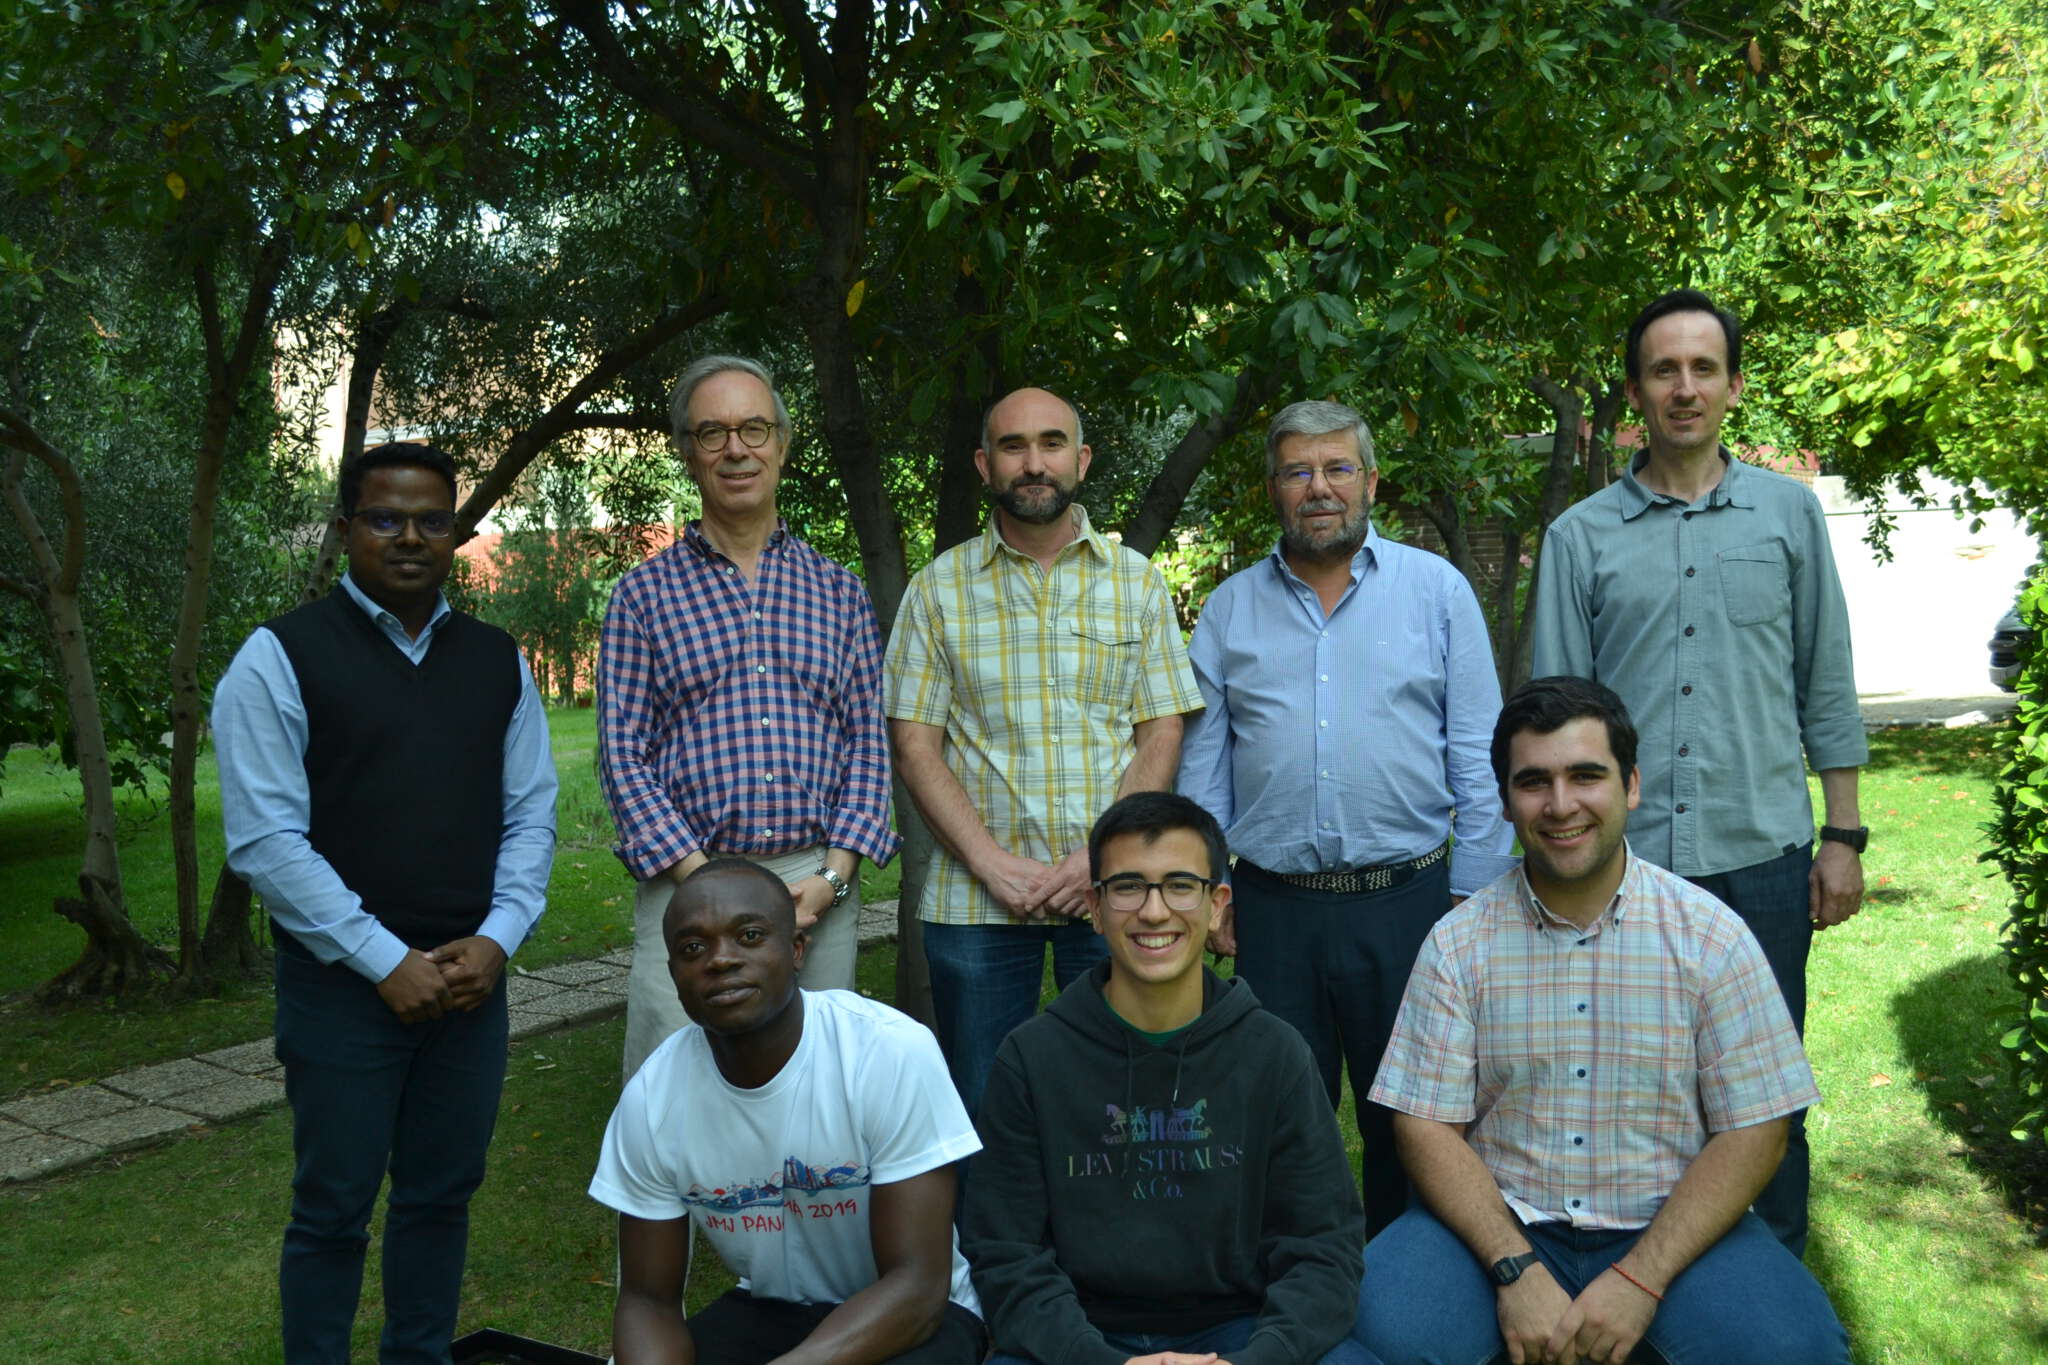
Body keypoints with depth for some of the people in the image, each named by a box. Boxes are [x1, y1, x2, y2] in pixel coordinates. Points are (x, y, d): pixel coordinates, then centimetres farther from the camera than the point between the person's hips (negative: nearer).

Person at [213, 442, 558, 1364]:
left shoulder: (497, 662, 7)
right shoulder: (280, 658, -7)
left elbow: (530, 814, 6)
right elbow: (265, 838, -13)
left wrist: (495, 939, -8)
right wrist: (386, 960, -15)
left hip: (471, 979, 4)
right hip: (343, 984, -4)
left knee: (442, 1194, 15)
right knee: (333, 1211, 7)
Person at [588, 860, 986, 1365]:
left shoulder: (894, 1053, -26)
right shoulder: (651, 1097, -14)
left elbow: (917, 1286, -25)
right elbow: (648, 1299, -4)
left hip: (912, 1313, -3)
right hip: (767, 1310, 3)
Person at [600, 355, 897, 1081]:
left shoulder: (840, 593, 11)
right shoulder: (644, 594, 5)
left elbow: (869, 743, 7)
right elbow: (623, 754, 0)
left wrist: (832, 877, -6)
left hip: (818, 889, 2)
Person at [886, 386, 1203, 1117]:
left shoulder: (1136, 580, 7)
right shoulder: (938, 588, 4)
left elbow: (1162, 735, 3)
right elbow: (914, 746, 1)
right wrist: (992, 862, -11)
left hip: (1112, 889, 1)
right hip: (976, 894, 0)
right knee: (980, 1112, 6)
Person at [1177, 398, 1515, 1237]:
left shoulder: (1437, 590, 3)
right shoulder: (1229, 611, 8)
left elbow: (1477, 759, 2)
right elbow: (1202, 769, 10)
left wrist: (1472, 897, -3)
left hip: (1407, 903, -1)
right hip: (1274, 908, 2)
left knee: (1408, 1121, 10)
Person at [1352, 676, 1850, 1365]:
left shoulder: (1710, 935, -2)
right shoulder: (1457, 944, 0)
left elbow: (1753, 1131, -4)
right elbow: (1427, 1127, -3)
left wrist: (1639, 1280, -14)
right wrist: (1518, 1271, -17)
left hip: (1671, 1228, 1)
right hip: (1500, 1225, 0)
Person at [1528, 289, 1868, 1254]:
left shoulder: (1789, 512, 7)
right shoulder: (1581, 536, 5)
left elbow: (1826, 688, 9)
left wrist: (1843, 834, 5)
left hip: (1762, 856, 0)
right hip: (1624, 858, 0)